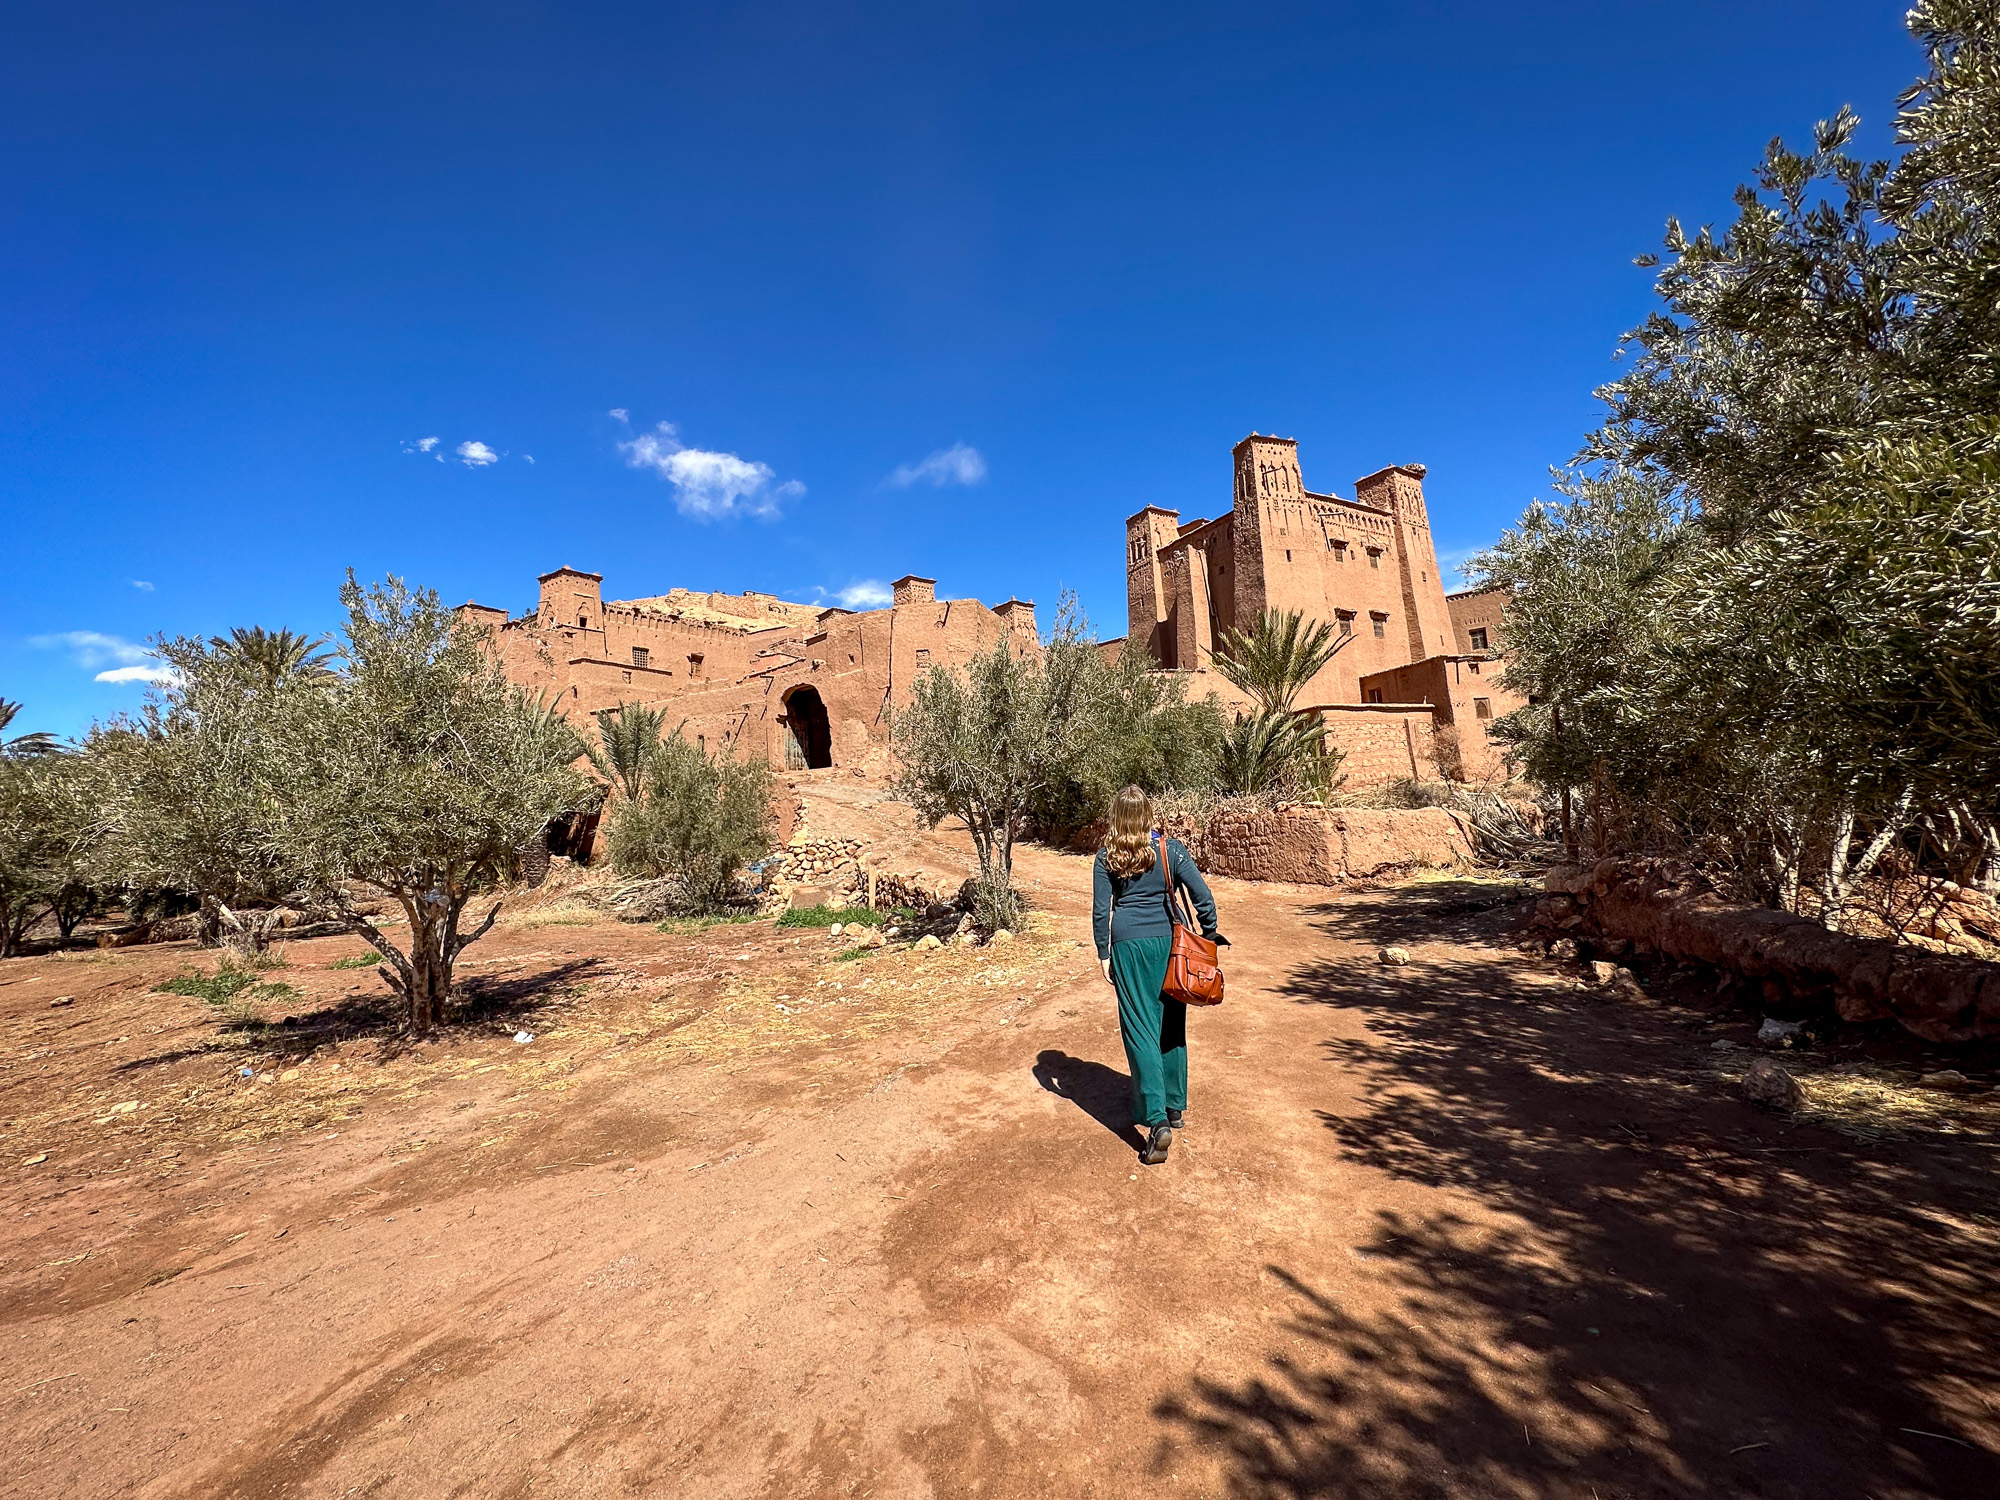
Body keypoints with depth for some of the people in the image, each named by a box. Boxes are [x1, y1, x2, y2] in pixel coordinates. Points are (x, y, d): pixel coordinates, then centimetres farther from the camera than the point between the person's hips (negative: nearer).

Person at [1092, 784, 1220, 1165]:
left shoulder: (1107, 857, -3)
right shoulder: (1170, 849, -2)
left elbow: (1100, 910, -3)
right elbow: (1203, 895, -5)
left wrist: (1104, 954, 5)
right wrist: (1209, 934, 7)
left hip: (1128, 946, -2)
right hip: (1170, 942, 2)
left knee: (1140, 1029, 1)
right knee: (1171, 1025, 16)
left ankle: (1157, 1120, -8)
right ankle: (1174, 1106, 31)